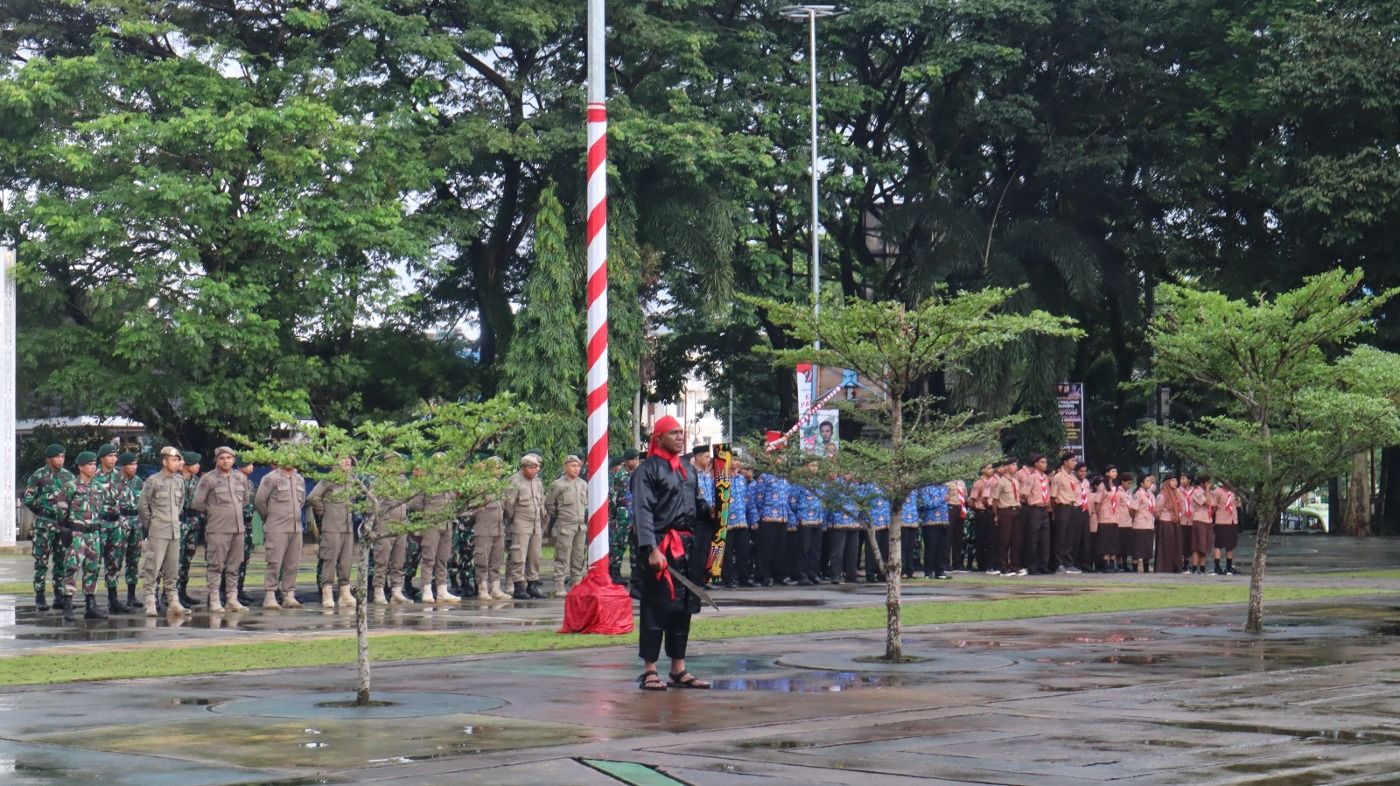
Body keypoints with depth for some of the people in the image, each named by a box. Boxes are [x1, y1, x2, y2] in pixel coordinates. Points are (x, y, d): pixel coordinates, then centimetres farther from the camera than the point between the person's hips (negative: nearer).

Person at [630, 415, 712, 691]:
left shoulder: (688, 471, 18)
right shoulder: (648, 470, -6)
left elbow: (698, 505, 23)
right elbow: (642, 511, -14)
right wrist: (652, 549, -23)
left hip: (687, 546, 8)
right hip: (661, 546, -8)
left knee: (683, 608, 11)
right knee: (655, 608, -4)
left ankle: (678, 670, 18)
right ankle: (649, 671, 1)